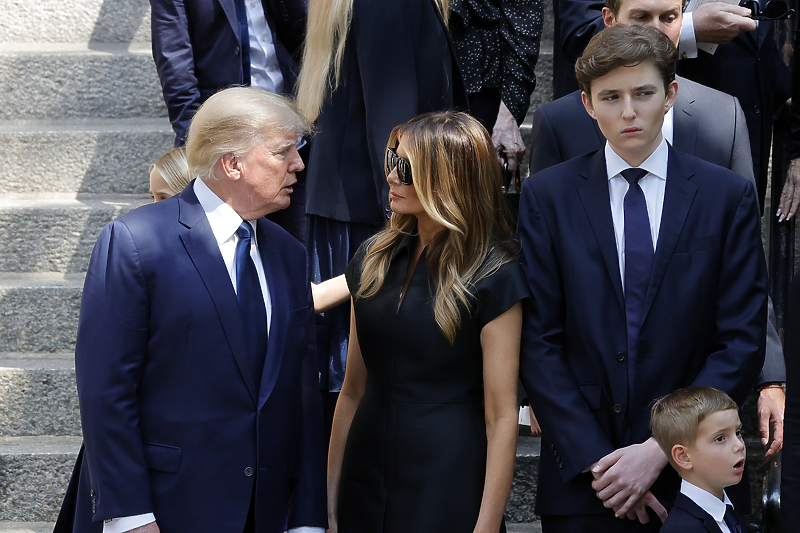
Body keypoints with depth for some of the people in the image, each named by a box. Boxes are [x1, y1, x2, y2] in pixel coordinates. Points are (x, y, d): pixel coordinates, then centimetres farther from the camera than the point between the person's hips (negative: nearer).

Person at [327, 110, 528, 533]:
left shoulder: (492, 277, -10)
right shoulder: (374, 258, 6)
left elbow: (501, 417, -11)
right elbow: (353, 391, 8)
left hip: (447, 496, -5)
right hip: (367, 478, 5)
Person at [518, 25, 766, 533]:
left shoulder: (729, 196, 0)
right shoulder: (546, 195, 1)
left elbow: (742, 343, -3)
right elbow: (538, 342, -3)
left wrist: (661, 450, -11)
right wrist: (594, 459, -11)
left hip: (687, 478, 0)